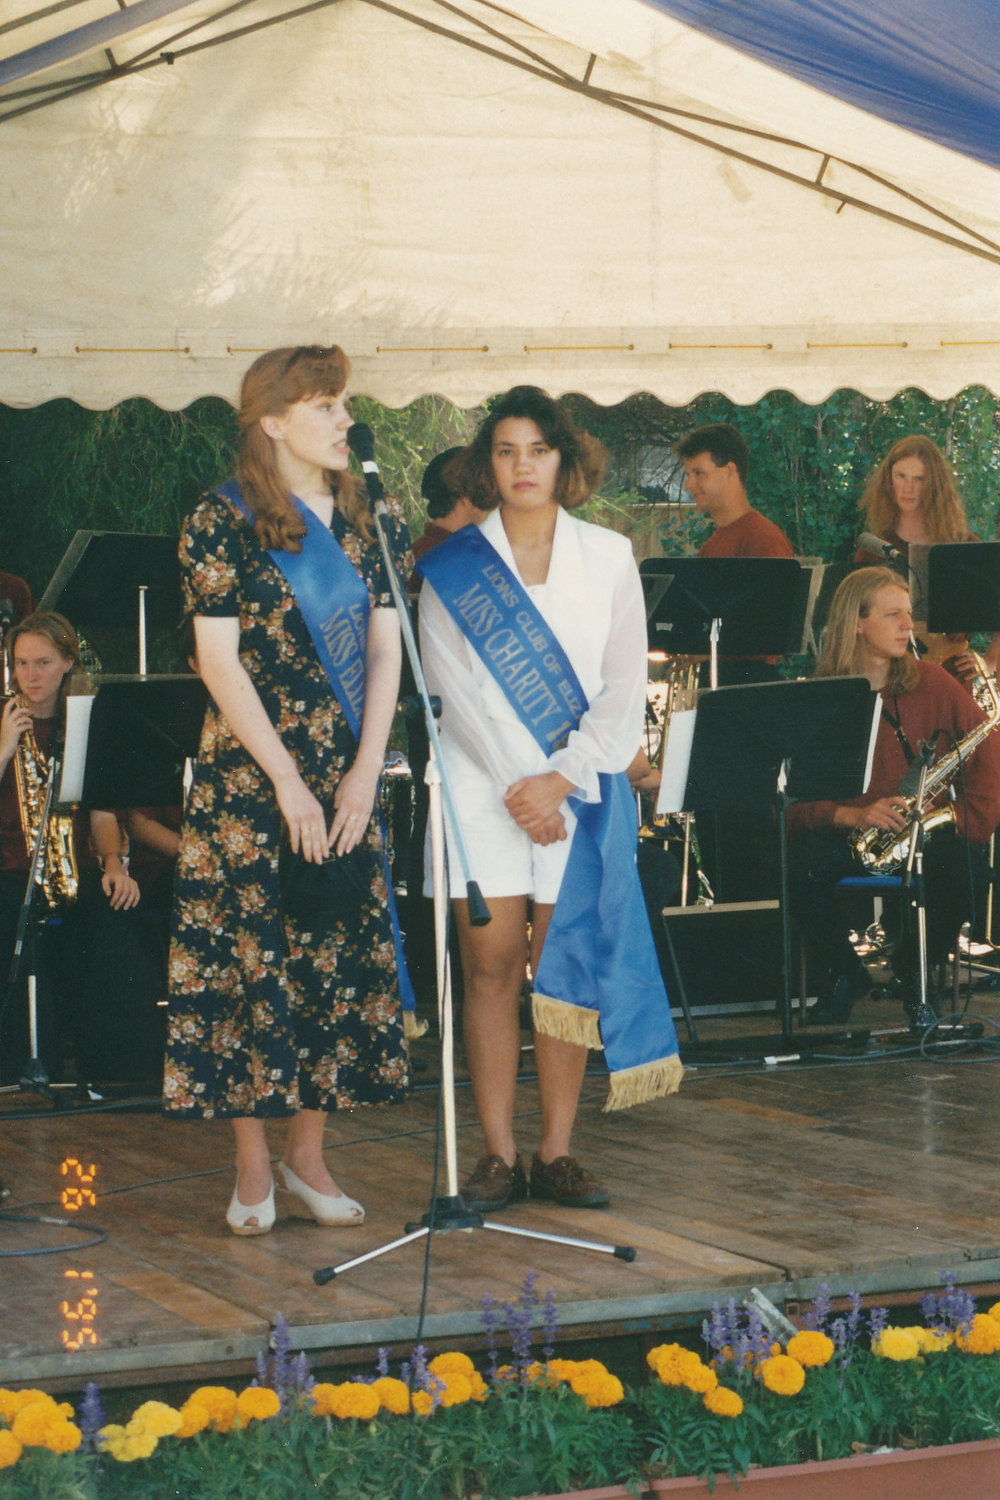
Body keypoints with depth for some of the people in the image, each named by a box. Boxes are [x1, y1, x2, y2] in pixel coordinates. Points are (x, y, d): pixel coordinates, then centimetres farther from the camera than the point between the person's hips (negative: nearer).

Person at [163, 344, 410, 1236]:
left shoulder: (364, 524, 9)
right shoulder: (223, 522, -6)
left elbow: (385, 650, 7)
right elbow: (219, 660, -10)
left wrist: (365, 773, -4)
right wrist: (288, 783, -14)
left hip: (346, 778, 5)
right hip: (250, 774, -5)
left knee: (339, 959, 5)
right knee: (250, 959, -3)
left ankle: (308, 1158, 14)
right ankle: (253, 1171, 5)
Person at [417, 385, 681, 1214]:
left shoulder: (608, 558, 8)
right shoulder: (452, 568, 6)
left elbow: (625, 690, 3)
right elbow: (456, 686, -2)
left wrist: (559, 779, -9)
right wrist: (514, 783, -12)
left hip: (578, 786, 1)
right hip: (483, 786, -1)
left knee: (564, 966, 0)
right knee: (491, 965, -3)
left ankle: (556, 1151, 6)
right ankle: (499, 1154, 1)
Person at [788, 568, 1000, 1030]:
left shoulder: (931, 683, 3)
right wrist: (852, 815, -25)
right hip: (845, 836, -1)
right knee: (797, 861, -32)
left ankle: (912, 974, -1)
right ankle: (846, 974, -3)